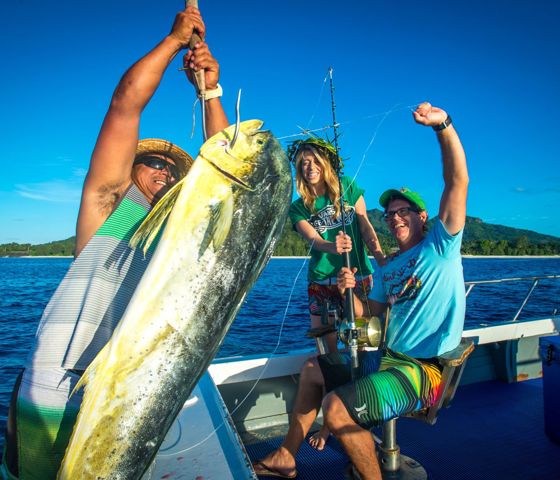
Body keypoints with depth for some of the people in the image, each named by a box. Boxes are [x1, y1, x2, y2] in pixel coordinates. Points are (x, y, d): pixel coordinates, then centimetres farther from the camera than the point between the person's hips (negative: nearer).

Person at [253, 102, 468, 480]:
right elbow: (369, 312, 13)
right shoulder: (387, 270, 13)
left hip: (426, 368, -8)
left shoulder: (440, 246, -6)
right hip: (391, 358, 9)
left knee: (336, 406, -26)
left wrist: (444, 125, -28)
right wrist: (349, 292, -6)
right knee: (312, 372, 15)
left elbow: (458, 181, -18)